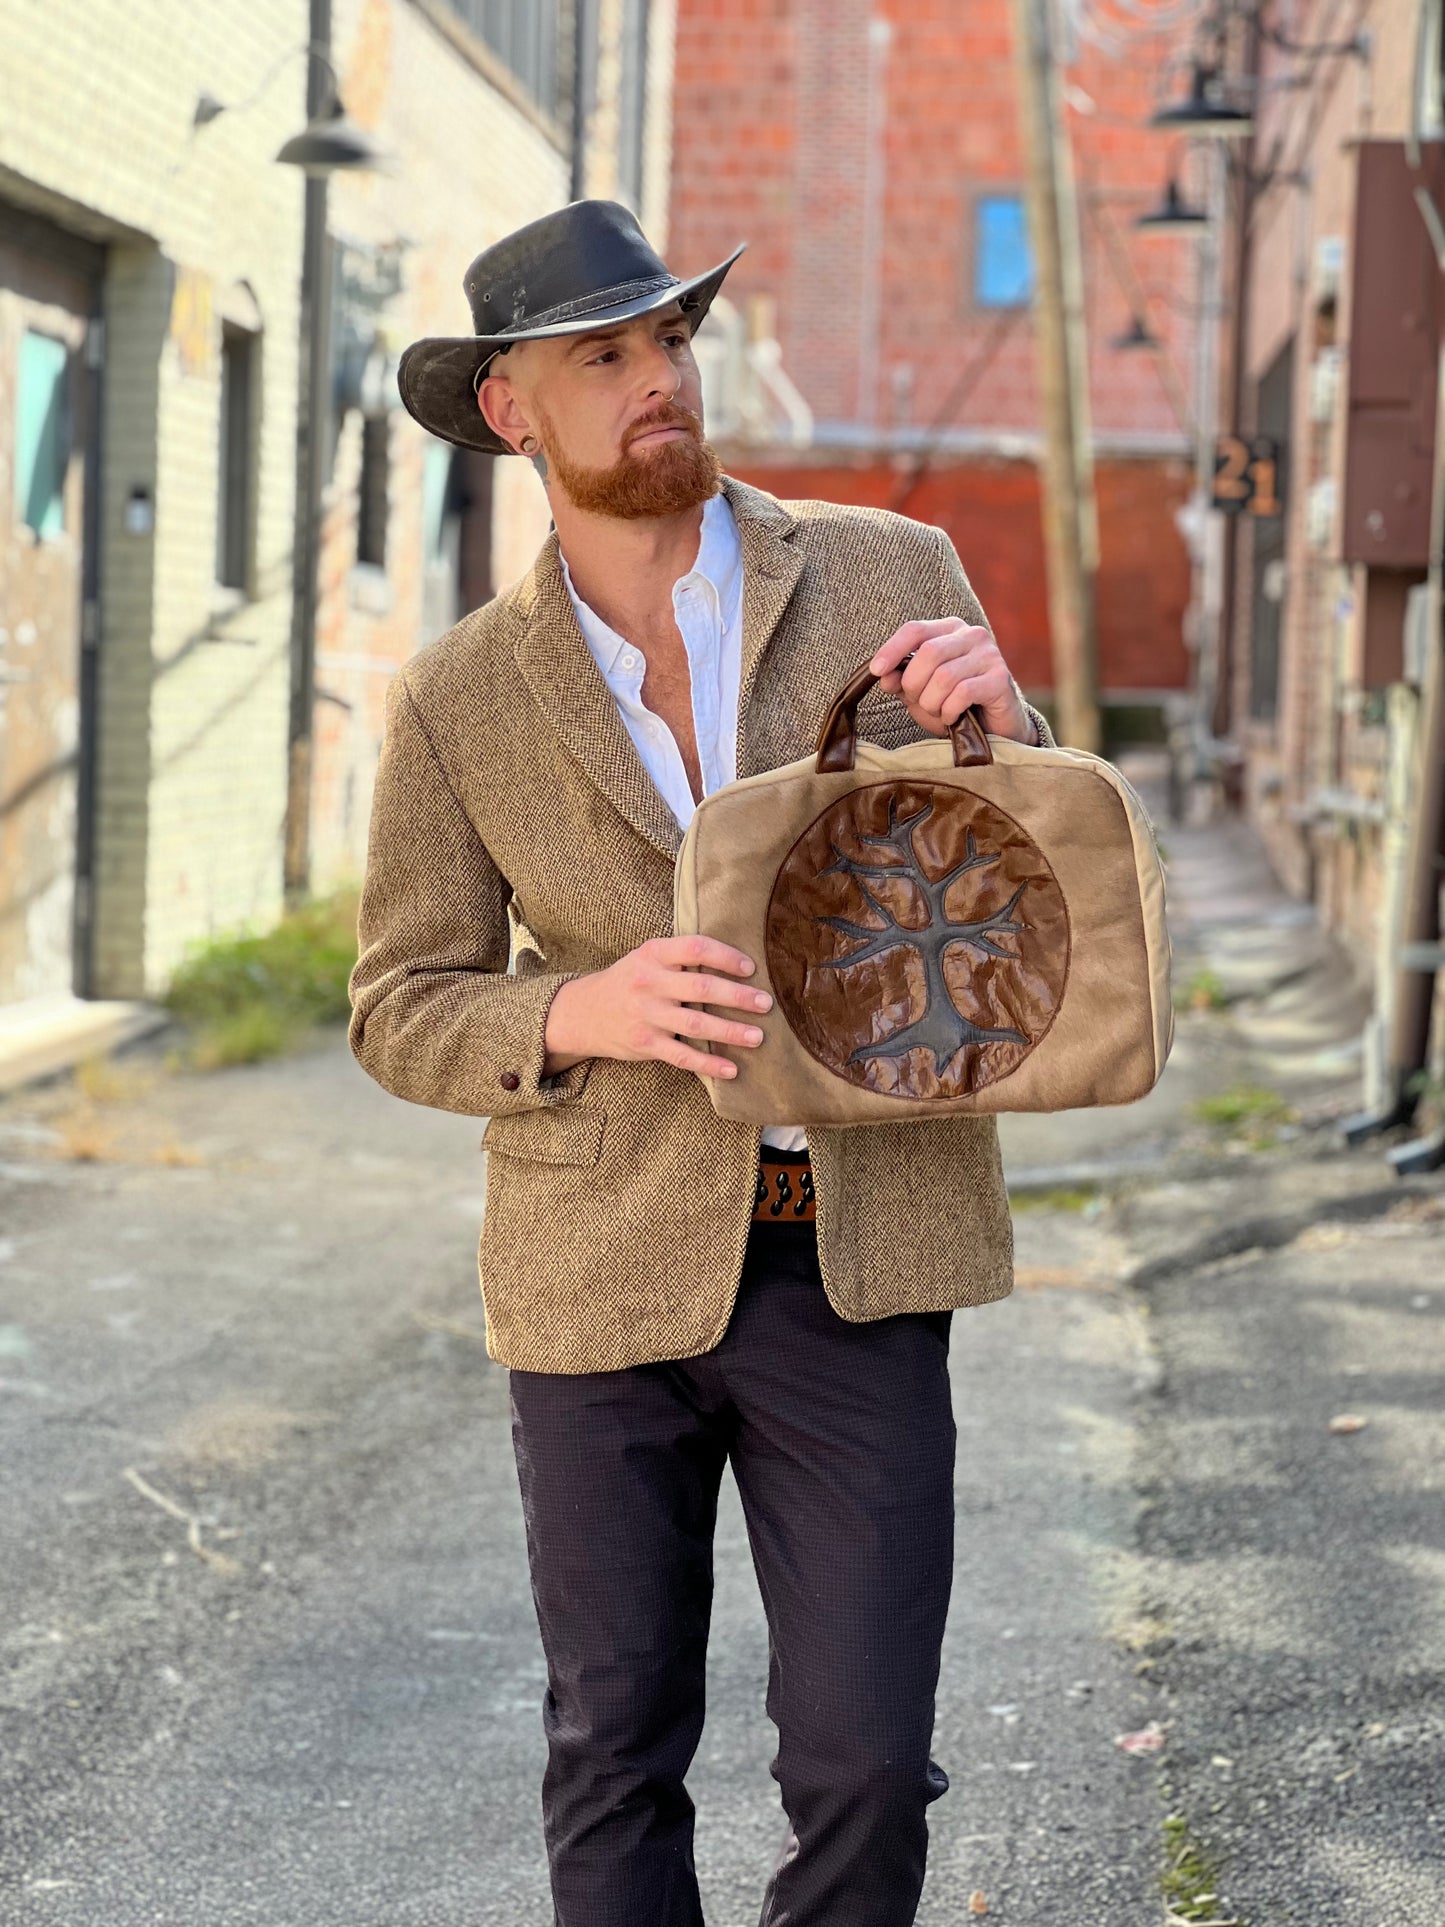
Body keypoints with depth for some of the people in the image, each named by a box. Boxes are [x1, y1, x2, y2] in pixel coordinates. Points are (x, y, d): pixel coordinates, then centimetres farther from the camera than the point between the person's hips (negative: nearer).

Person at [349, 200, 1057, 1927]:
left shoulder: (890, 579, 0)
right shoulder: (458, 701, 0)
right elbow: (401, 1010, 3)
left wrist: (998, 725, -16)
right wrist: (581, 1016, -18)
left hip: (855, 1266, 0)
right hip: (606, 1273, 0)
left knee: (866, 1764, 1)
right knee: (614, 1755, 11)